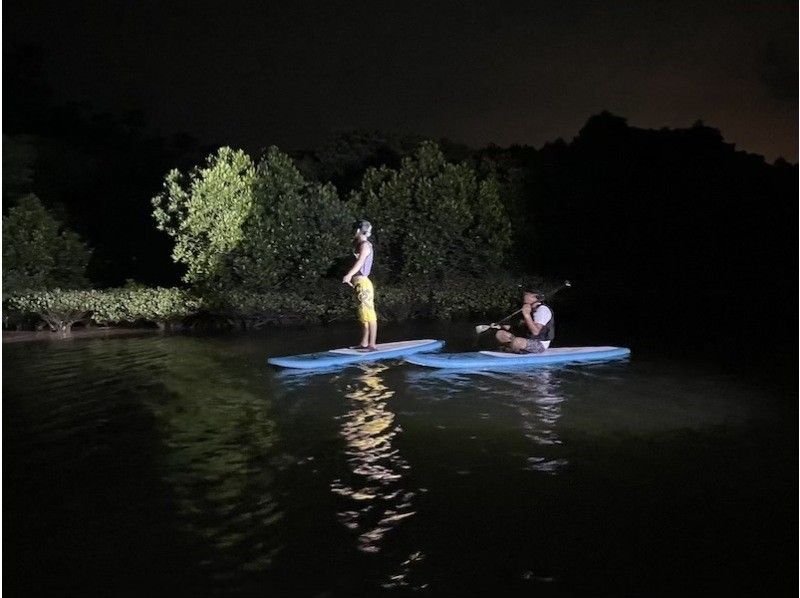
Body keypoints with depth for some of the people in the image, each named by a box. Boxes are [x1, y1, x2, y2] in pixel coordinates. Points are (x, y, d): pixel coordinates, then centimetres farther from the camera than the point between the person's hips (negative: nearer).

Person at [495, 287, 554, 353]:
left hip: (540, 345, -9)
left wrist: (527, 315, -27)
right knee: (499, 334, 0)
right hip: (527, 340, 9)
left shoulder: (542, 309, -15)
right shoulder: (531, 309, 16)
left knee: (516, 342, -37)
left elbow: (535, 331, -27)